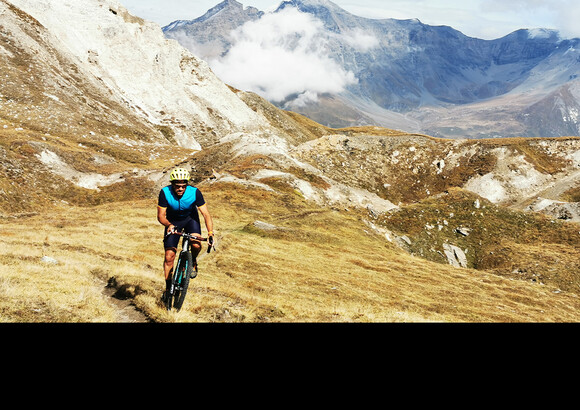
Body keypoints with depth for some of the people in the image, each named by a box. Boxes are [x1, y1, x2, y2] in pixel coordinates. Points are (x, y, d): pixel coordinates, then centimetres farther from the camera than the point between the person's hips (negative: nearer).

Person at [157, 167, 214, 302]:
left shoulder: (195, 192, -29)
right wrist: (169, 225, -43)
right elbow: (160, 215, -22)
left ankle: (192, 261, 8)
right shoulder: (165, 193, -28)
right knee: (169, 256, -6)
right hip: (172, 221, 0)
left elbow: (206, 214, -27)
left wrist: (210, 233, -39)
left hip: (190, 218, 0)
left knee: (196, 245, -28)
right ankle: (168, 288, 12)